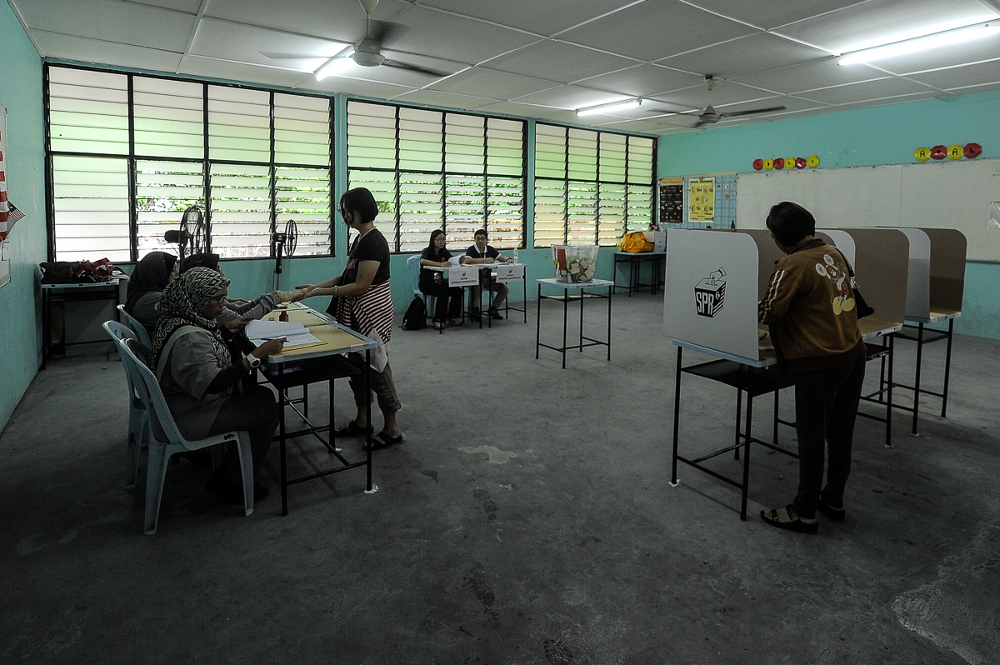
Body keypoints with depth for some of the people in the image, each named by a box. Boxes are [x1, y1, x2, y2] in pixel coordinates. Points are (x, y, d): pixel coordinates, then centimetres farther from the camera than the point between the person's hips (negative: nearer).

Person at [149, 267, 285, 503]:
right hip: (187, 416, -11)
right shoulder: (188, 338, -32)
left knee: (264, 395, 11)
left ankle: (225, 473, 21)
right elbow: (212, 384, -37)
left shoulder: (180, 320, 2)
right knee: (268, 412, -9)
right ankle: (232, 484, 7)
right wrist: (257, 354, -37)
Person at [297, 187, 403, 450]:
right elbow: (348, 275, 16)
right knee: (357, 362, 16)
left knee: (376, 365, -2)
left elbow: (361, 285, -22)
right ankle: (361, 420, 30)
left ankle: (392, 429, 10)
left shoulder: (373, 241, -20)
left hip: (373, 310, -10)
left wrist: (322, 292, -18)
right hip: (357, 312, 10)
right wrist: (317, 286, 8)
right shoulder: (360, 238, 11)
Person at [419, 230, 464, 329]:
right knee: (443, 291, -33)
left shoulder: (444, 252, 12)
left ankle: (452, 316, -2)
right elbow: (422, 261, -30)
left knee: (457, 291, -19)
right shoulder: (427, 251, -8)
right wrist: (441, 264, -41)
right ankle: (438, 320, -23)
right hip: (426, 283, -6)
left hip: (439, 282, 6)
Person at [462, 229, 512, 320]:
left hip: (488, 278, 5)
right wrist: (485, 260, -31)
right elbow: (467, 260, -29)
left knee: (505, 289, -8)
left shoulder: (490, 249, 6)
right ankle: (475, 309, -6)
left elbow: (501, 258, 7)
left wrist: (507, 259, -17)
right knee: (477, 288, -36)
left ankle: (493, 309, 12)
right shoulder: (471, 250, -10)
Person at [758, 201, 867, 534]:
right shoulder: (834, 253, 8)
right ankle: (833, 500, 34)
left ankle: (804, 512, 16)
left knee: (811, 439, 3)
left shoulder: (792, 265, -17)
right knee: (841, 435, 18)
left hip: (820, 363, -8)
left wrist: (756, 308, 6)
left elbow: (768, 313, -15)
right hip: (853, 355, 8)